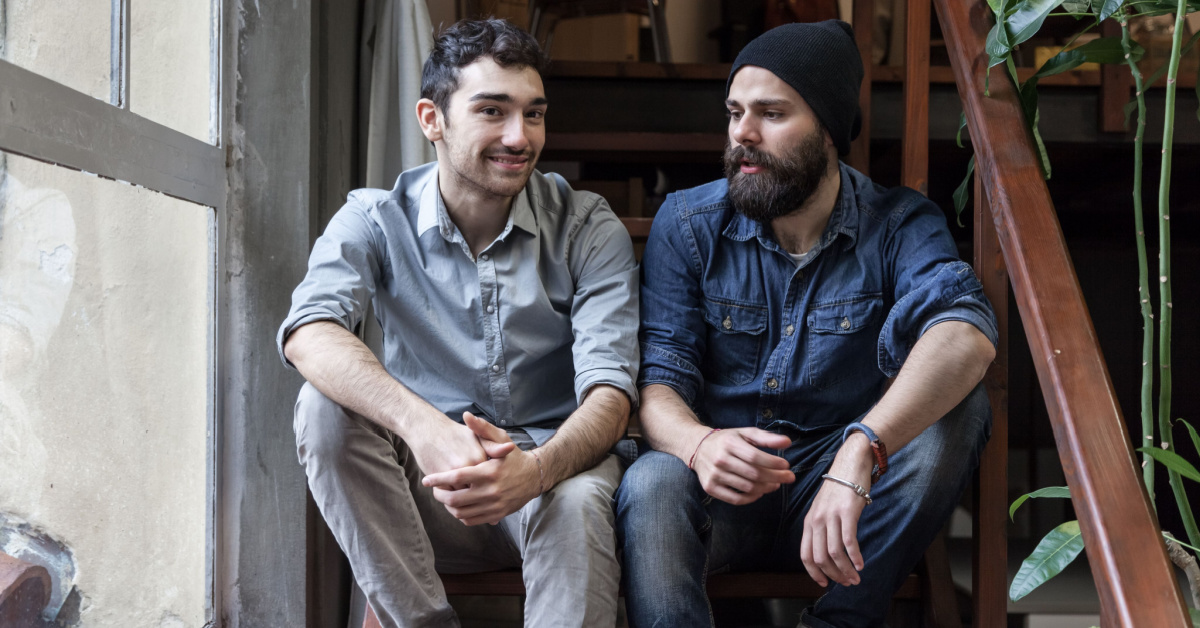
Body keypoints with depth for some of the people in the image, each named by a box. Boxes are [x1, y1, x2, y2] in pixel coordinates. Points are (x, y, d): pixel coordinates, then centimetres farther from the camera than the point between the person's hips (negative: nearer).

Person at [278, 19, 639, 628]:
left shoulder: (588, 229, -3)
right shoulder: (375, 220, -2)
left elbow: (609, 388, -14)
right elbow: (308, 331, -23)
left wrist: (537, 469, -37)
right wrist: (422, 424, -42)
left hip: (551, 468, -1)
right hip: (426, 484, 2)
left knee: (576, 502, -35)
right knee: (327, 406, -25)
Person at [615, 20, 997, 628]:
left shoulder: (900, 225, -6)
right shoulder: (687, 224, -2)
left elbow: (967, 336, -28)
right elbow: (658, 381, -9)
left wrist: (860, 450, -46)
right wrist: (699, 443, -35)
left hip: (848, 493, 1)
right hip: (721, 491, -1)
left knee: (958, 405, -26)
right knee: (651, 483, -34)